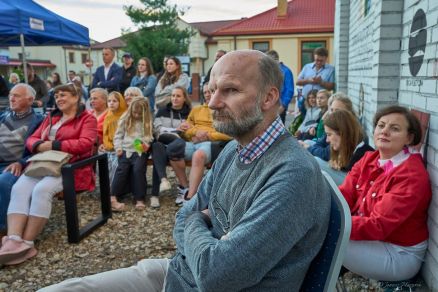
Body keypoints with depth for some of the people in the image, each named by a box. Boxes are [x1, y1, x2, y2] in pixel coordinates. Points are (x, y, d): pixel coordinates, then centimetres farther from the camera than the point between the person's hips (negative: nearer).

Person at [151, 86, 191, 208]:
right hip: (162, 143, 1)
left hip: (178, 145, -1)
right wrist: (176, 132, -7)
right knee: (157, 146, -38)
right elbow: (157, 130, 7)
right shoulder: (162, 112, 21)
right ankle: (163, 179, -55)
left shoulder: (189, 113, 16)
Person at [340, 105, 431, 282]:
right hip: (370, 238, 7)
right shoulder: (369, 159, 1)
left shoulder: (412, 175, -23)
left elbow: (378, 226, -29)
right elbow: (343, 194, -8)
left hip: (399, 254, -7)